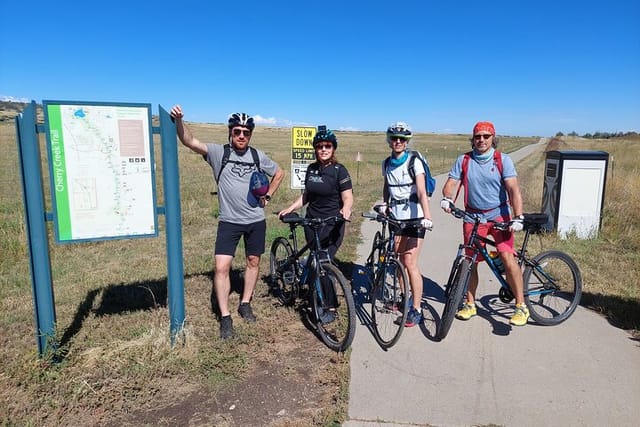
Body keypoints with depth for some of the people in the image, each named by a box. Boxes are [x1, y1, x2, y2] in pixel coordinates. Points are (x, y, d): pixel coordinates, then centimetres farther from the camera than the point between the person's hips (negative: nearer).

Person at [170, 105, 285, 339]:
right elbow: (190, 141, -21)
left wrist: (268, 195, 7)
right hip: (229, 221, -3)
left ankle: (245, 304, 33)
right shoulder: (219, 152, -6)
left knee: (253, 262, 14)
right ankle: (225, 317, 4)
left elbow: (279, 173, 16)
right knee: (221, 267, -9)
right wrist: (179, 121, -37)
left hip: (256, 220, 3)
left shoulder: (258, 156, 1)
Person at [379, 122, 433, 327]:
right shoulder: (387, 163, 6)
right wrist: (385, 205, 5)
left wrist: (427, 216, -33)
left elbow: (422, 192, -21)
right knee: (400, 260, 10)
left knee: (410, 263, -8)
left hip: (414, 216, -5)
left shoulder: (414, 161, -10)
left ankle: (416, 309, 2)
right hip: (396, 215, 5)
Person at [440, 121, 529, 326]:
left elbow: (513, 189, -12)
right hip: (473, 216, 2)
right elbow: (450, 183, -3)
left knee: (508, 258, -16)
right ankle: (470, 304, 24)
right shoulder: (463, 160, 2)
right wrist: (447, 198, -26)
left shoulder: (503, 160, -4)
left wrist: (518, 217, -23)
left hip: (499, 215, -2)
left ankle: (521, 307, -4)